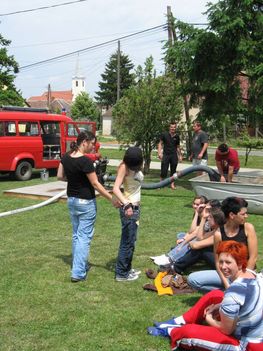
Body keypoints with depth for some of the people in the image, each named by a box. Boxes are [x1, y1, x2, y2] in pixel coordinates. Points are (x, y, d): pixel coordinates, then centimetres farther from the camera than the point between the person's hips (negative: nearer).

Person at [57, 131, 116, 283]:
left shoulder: (66, 157, -2)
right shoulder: (86, 161, -23)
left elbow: (60, 176, 8)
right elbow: (95, 184, -20)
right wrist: (112, 198, -14)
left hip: (71, 200, 8)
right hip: (86, 202, -8)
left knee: (76, 234, 19)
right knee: (84, 236, 0)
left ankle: (79, 265, 30)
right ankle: (78, 273, 0)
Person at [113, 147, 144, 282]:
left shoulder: (136, 167, 6)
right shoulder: (124, 167, -16)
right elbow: (116, 188, -23)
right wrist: (126, 204, -35)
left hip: (136, 207, 8)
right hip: (128, 208, -8)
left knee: (131, 240, 17)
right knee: (127, 241, -2)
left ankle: (127, 268, 29)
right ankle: (121, 273, 7)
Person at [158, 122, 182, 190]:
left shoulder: (177, 136, 7)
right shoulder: (164, 134, -2)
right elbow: (160, 143, 1)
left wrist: (180, 156, 15)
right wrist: (159, 153, -10)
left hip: (174, 155, 3)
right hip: (166, 154, -3)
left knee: (173, 170, 6)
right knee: (164, 170, -3)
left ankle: (172, 184, 14)